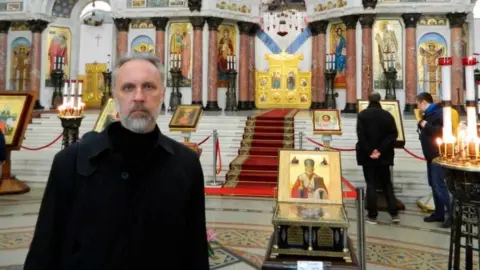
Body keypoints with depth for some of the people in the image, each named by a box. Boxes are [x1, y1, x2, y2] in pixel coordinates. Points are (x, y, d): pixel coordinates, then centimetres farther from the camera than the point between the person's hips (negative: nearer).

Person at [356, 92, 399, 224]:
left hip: (367, 155, -2)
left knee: (371, 185, 3)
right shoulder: (387, 115, 3)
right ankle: (394, 214, 11)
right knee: (387, 184, 14)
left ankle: (372, 216, 5)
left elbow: (361, 135, -14)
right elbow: (393, 134, -6)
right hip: (384, 155, 2)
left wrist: (369, 151, -12)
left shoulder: (362, 115, -4)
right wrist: (381, 150, -11)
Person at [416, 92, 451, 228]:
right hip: (431, 155, 10)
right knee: (433, 184, 13)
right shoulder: (428, 114, 16)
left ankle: (450, 215, -1)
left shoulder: (438, 113, -16)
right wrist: (421, 125, 8)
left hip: (438, 155, -10)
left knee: (439, 185, -9)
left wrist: (426, 126, -23)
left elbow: (443, 131, -29)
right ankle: (439, 213, 21)